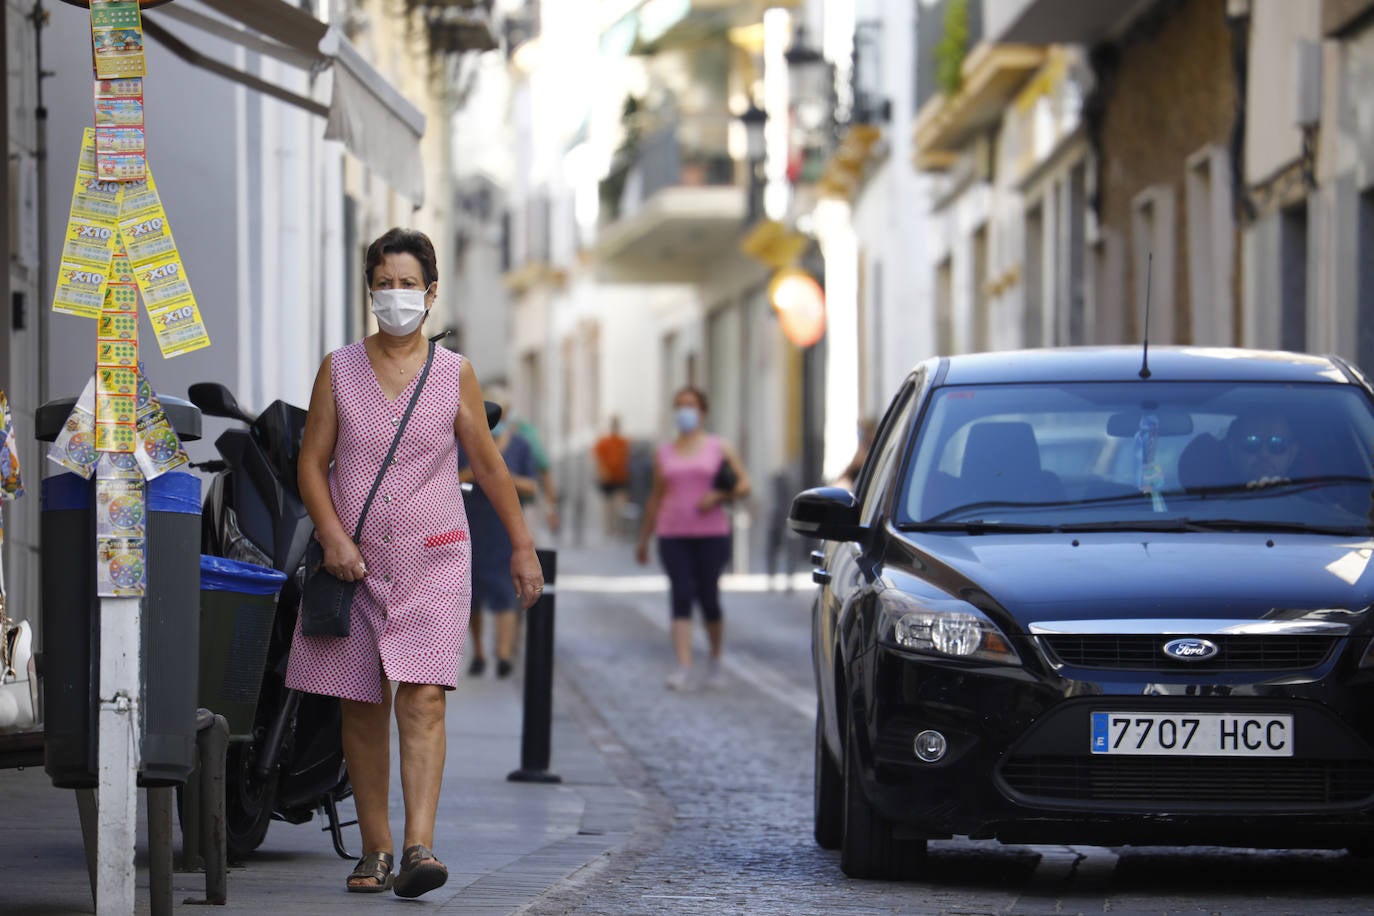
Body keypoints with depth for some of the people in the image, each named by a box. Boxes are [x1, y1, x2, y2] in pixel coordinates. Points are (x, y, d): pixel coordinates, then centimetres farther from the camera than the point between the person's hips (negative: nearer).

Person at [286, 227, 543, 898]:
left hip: (434, 560, -2)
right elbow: (313, 462, 5)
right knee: (361, 709, 4)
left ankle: (418, 847, -23)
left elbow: (488, 465, 11)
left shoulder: (454, 374, 5)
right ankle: (374, 850, 13)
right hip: (356, 563, 2)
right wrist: (333, 536, -9)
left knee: (423, 699, -15)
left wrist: (522, 546, 9)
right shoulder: (339, 370, 5)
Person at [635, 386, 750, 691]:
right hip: (673, 534, 2)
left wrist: (720, 496, -14)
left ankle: (715, 661, 25)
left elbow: (744, 485, 4)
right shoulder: (664, 453, 13)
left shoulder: (719, 448, 5)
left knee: (708, 597, 0)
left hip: (711, 533, -2)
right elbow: (656, 498, 18)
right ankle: (683, 669, -17)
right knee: (681, 597, -10)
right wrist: (643, 538, 17)